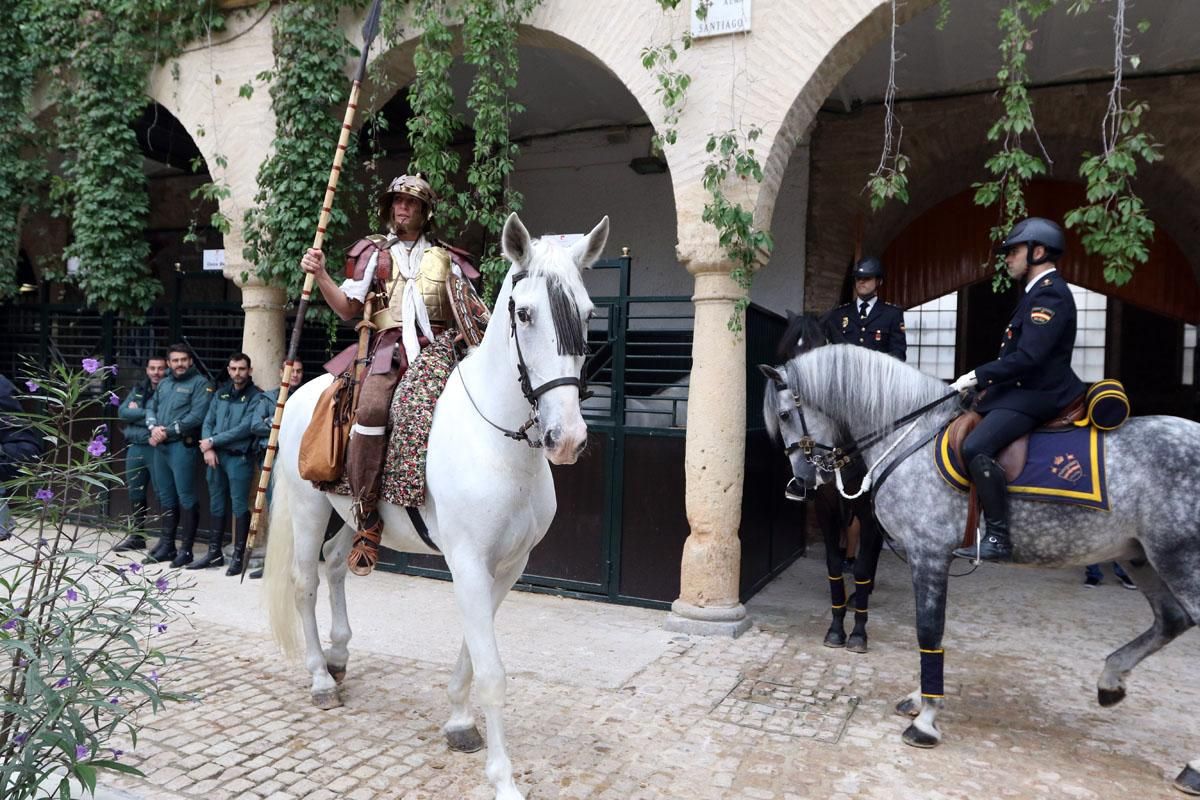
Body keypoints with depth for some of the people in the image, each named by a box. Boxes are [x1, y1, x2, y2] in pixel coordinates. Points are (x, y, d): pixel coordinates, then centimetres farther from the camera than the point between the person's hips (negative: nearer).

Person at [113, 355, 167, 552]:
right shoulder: (138, 389, 15)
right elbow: (122, 412, 3)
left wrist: (136, 413, -9)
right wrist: (147, 413, -10)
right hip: (135, 447, 7)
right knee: (135, 493, 15)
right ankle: (137, 536, 29)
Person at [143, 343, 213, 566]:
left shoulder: (200, 383, -4)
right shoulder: (164, 383, 19)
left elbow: (197, 416, -14)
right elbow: (150, 408, 16)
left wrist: (168, 431, -14)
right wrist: (153, 427, -5)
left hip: (182, 446, -7)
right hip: (160, 446, 7)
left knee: (185, 497, -5)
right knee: (165, 496, 14)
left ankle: (186, 549, 2)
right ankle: (166, 546, 24)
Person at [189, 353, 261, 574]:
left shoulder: (255, 396, -5)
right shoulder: (220, 393, 14)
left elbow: (245, 428, -14)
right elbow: (208, 422, 12)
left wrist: (213, 441, -11)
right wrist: (208, 447, -4)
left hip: (240, 457, -6)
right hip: (215, 455, 6)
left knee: (239, 506, -2)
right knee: (216, 505, 13)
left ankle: (238, 556, 6)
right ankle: (214, 553, 23)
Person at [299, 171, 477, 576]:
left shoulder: (447, 258, 23)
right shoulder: (373, 252, 20)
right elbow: (347, 309, 13)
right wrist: (320, 275, 0)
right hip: (391, 346, -1)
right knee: (372, 409, -31)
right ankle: (367, 519, -24)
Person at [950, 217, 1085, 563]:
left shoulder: (1050, 294, -15)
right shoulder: (1038, 291, 19)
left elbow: (1027, 357, -24)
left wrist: (978, 376, -18)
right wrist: (989, 384, 10)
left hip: (1037, 396, -12)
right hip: (1022, 389, 12)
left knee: (976, 447, -28)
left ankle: (998, 538, -22)